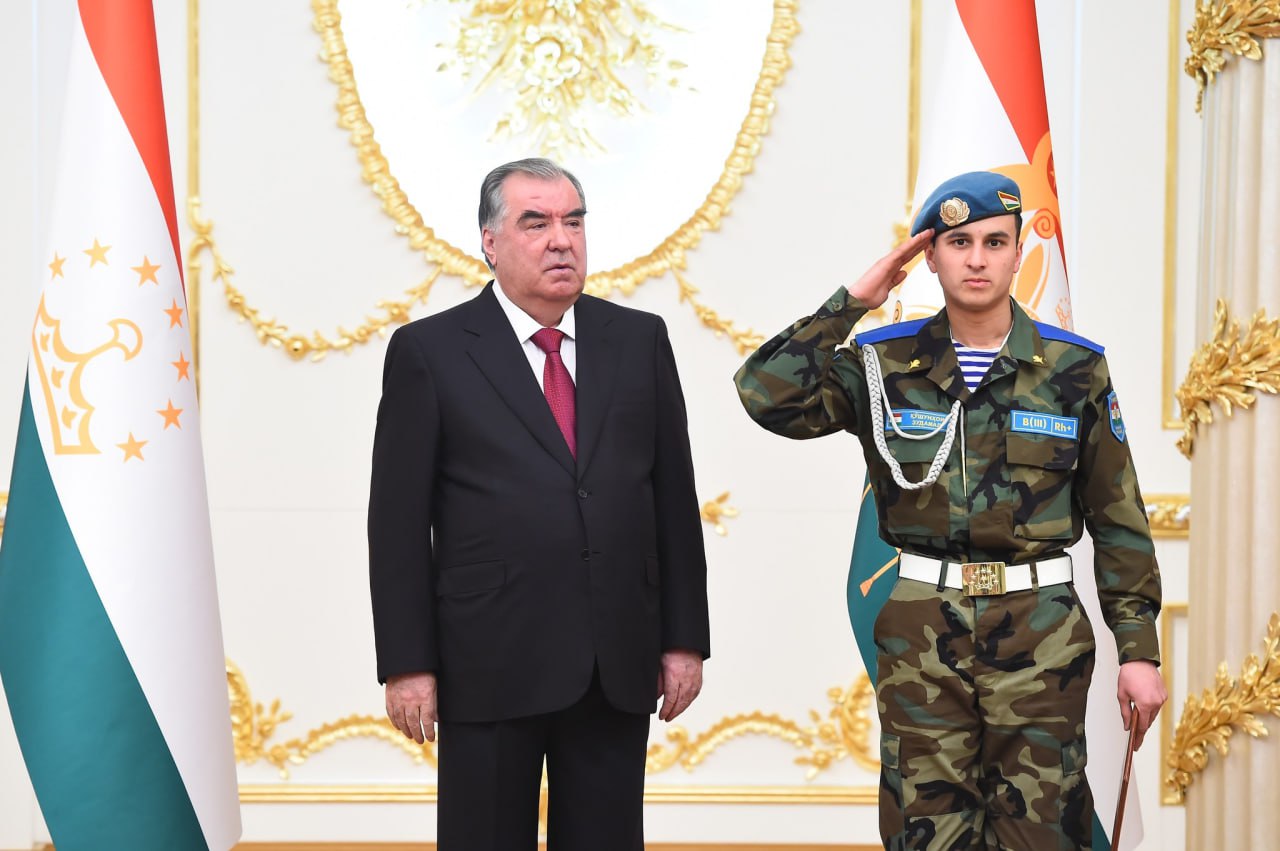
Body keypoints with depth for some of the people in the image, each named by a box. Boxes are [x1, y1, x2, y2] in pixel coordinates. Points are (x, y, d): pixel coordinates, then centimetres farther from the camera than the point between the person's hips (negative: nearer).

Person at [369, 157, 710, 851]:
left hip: (618, 664, 3)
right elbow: (398, 521, -3)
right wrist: (406, 664, -7)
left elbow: (674, 498, 9)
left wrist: (685, 638, 6)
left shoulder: (640, 340, 8)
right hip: (489, 663, -3)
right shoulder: (429, 351, -1)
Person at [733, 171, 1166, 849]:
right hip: (921, 633, 1)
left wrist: (1139, 648, 1)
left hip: (1039, 630, 0)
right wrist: (853, 302, -9)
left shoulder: (1074, 369, 2)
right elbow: (767, 395, -11)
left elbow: (1118, 520, 5)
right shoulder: (885, 365, 3)